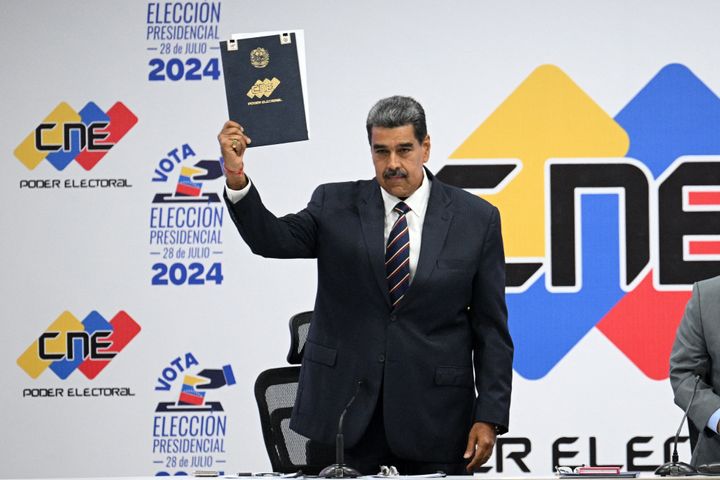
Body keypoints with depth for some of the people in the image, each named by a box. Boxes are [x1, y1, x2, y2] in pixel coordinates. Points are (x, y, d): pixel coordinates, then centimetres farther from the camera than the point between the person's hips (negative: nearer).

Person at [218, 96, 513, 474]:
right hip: (344, 409, 0)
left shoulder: (475, 218, 2)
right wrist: (236, 177, -29)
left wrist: (490, 417, -4)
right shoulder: (335, 205, 4)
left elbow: (491, 328, 2)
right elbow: (273, 239, -12)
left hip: (435, 415, 0)